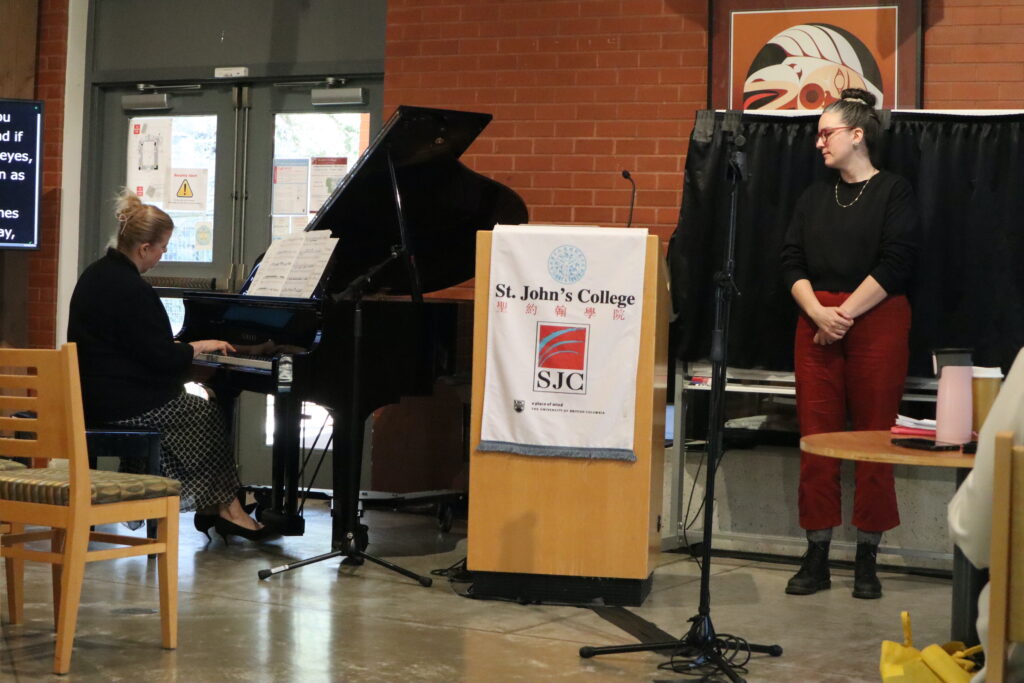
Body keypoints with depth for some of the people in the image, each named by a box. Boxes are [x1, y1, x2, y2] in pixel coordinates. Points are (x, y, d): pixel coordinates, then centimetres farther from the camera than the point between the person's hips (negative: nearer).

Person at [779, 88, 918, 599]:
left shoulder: (894, 192, 0)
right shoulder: (814, 197, 15)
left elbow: (894, 265, -10)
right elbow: (792, 262, 8)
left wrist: (845, 314, -14)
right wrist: (818, 312, -9)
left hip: (877, 322, -4)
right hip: (815, 322, 5)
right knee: (816, 437, 2)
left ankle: (867, 560, 5)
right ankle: (817, 558, 7)